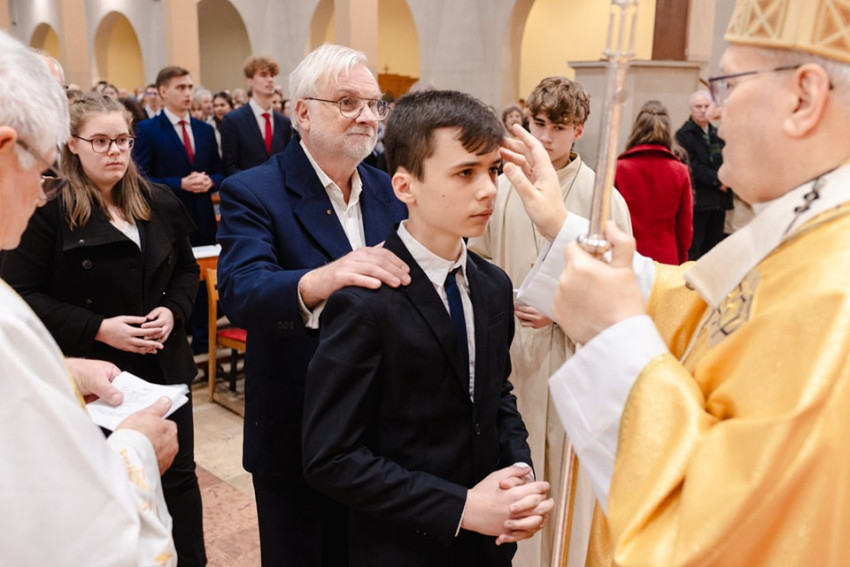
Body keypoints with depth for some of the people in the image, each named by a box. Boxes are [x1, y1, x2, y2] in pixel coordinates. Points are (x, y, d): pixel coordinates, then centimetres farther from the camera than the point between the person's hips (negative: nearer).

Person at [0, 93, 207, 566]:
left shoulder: (160, 202, 4)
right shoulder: (49, 210, -10)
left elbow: (187, 268, 13)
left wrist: (173, 310, -7)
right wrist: (96, 328, -19)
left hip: (163, 364, 4)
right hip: (94, 373, -3)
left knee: (178, 474, 13)